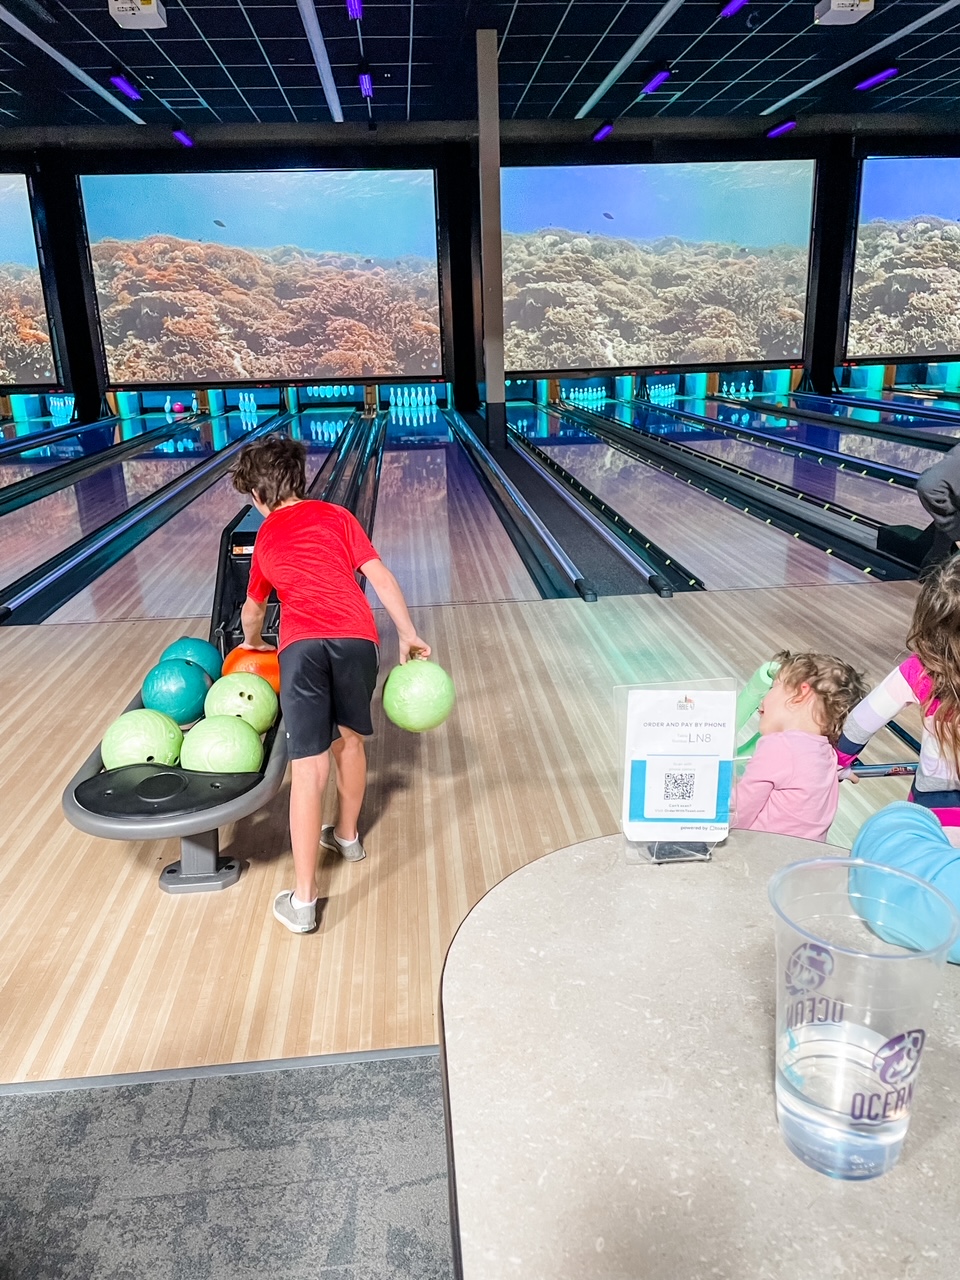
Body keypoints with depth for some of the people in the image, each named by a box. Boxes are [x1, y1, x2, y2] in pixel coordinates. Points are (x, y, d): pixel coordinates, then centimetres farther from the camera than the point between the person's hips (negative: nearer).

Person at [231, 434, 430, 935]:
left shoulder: (265, 538, 25)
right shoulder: (336, 516, 21)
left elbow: (252, 610, 41)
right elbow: (380, 576, 9)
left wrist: (252, 643, 61)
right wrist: (408, 634, 13)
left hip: (301, 645, -1)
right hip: (356, 638, 1)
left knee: (309, 769, -3)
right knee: (350, 739, 24)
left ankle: (303, 899, 0)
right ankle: (347, 834, 44)